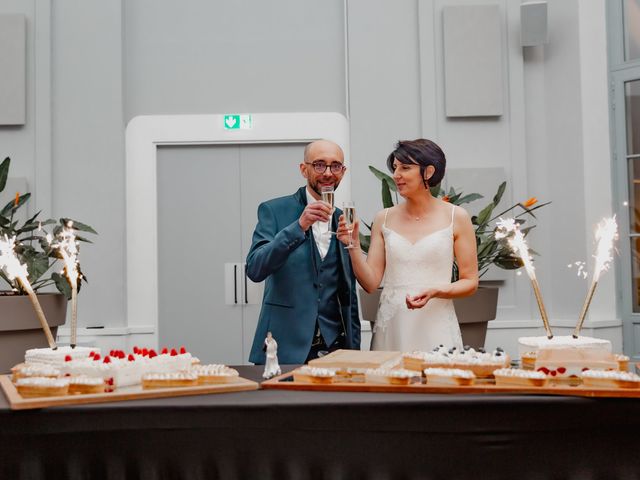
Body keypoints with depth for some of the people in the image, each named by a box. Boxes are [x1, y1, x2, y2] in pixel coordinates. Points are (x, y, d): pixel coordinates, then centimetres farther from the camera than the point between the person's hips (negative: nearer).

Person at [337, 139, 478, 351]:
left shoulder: (456, 217, 0)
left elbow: (470, 282, 1)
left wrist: (435, 291, -15)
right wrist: (353, 246, -11)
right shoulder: (384, 218, 6)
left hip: (435, 328, -2)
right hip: (391, 328, 2)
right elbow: (370, 283, 3)